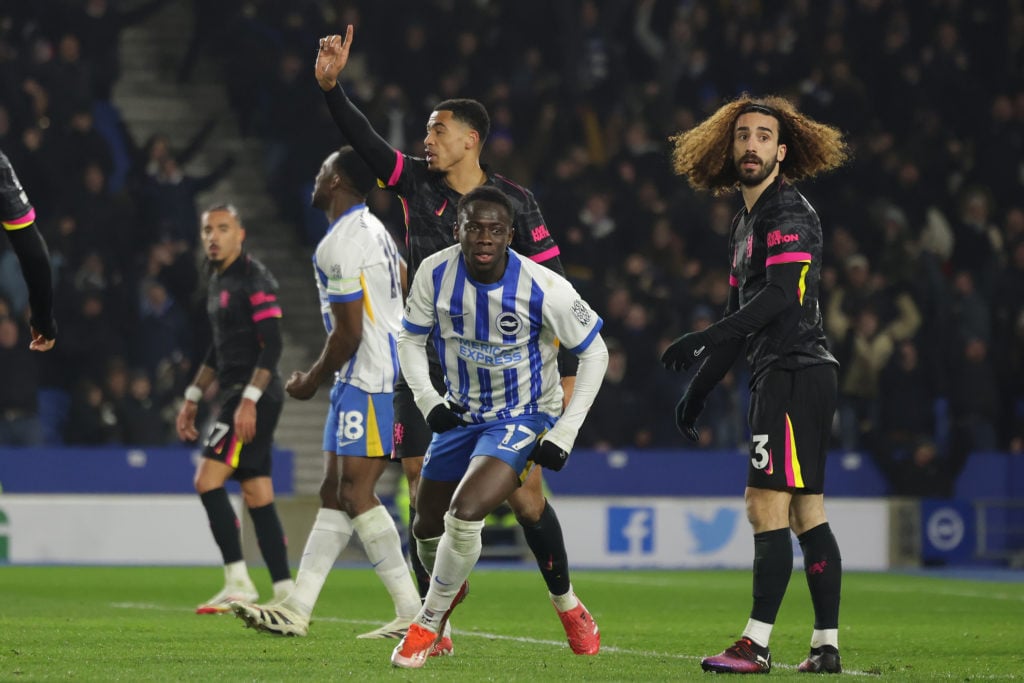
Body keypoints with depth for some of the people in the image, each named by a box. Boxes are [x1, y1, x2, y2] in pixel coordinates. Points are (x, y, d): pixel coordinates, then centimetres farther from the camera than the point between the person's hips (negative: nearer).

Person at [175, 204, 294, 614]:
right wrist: (192, 399, 25)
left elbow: (271, 345, -18)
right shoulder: (218, 281, 18)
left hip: (256, 396, -10)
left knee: (208, 480, -14)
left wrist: (249, 400, -24)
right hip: (237, 395, 10)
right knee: (258, 498, 7)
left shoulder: (255, 280, -11)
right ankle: (286, 592, 7)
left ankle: (239, 584, -12)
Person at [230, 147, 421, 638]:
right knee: (333, 493, 10)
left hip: (368, 377, -11)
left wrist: (312, 381, -3)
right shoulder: (374, 228, 17)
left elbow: (348, 333, -17)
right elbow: (408, 289, 24)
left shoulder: (339, 246, -15)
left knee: (355, 492, -13)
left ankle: (413, 613, -15)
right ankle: (297, 610, 11)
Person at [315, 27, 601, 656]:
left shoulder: (515, 202, -4)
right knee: (427, 493, -5)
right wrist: (332, 87, -24)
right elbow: (364, 140, -7)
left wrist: (566, 370, -5)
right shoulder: (417, 184, 2)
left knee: (527, 496, -2)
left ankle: (567, 604, 18)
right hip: (426, 367, 2)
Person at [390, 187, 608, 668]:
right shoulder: (435, 274, -16)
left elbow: (595, 353, -11)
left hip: (523, 417, -5)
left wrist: (564, 434, -14)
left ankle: (429, 623, 0)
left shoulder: (544, 288, -25)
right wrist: (427, 399, -14)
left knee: (465, 514, -24)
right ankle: (451, 587, 49)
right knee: (428, 527, 13)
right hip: (461, 413, 5)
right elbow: (411, 339, 2)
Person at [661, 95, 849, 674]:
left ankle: (756, 645, -14)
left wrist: (703, 340, -30)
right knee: (807, 512, 8)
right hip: (781, 374, 10)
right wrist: (699, 388, 26)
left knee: (767, 507, -13)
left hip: (796, 372, -10)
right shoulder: (747, 220, 21)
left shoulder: (789, 213, -10)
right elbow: (742, 315, 27)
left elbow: (781, 295, -23)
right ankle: (827, 646, 9)